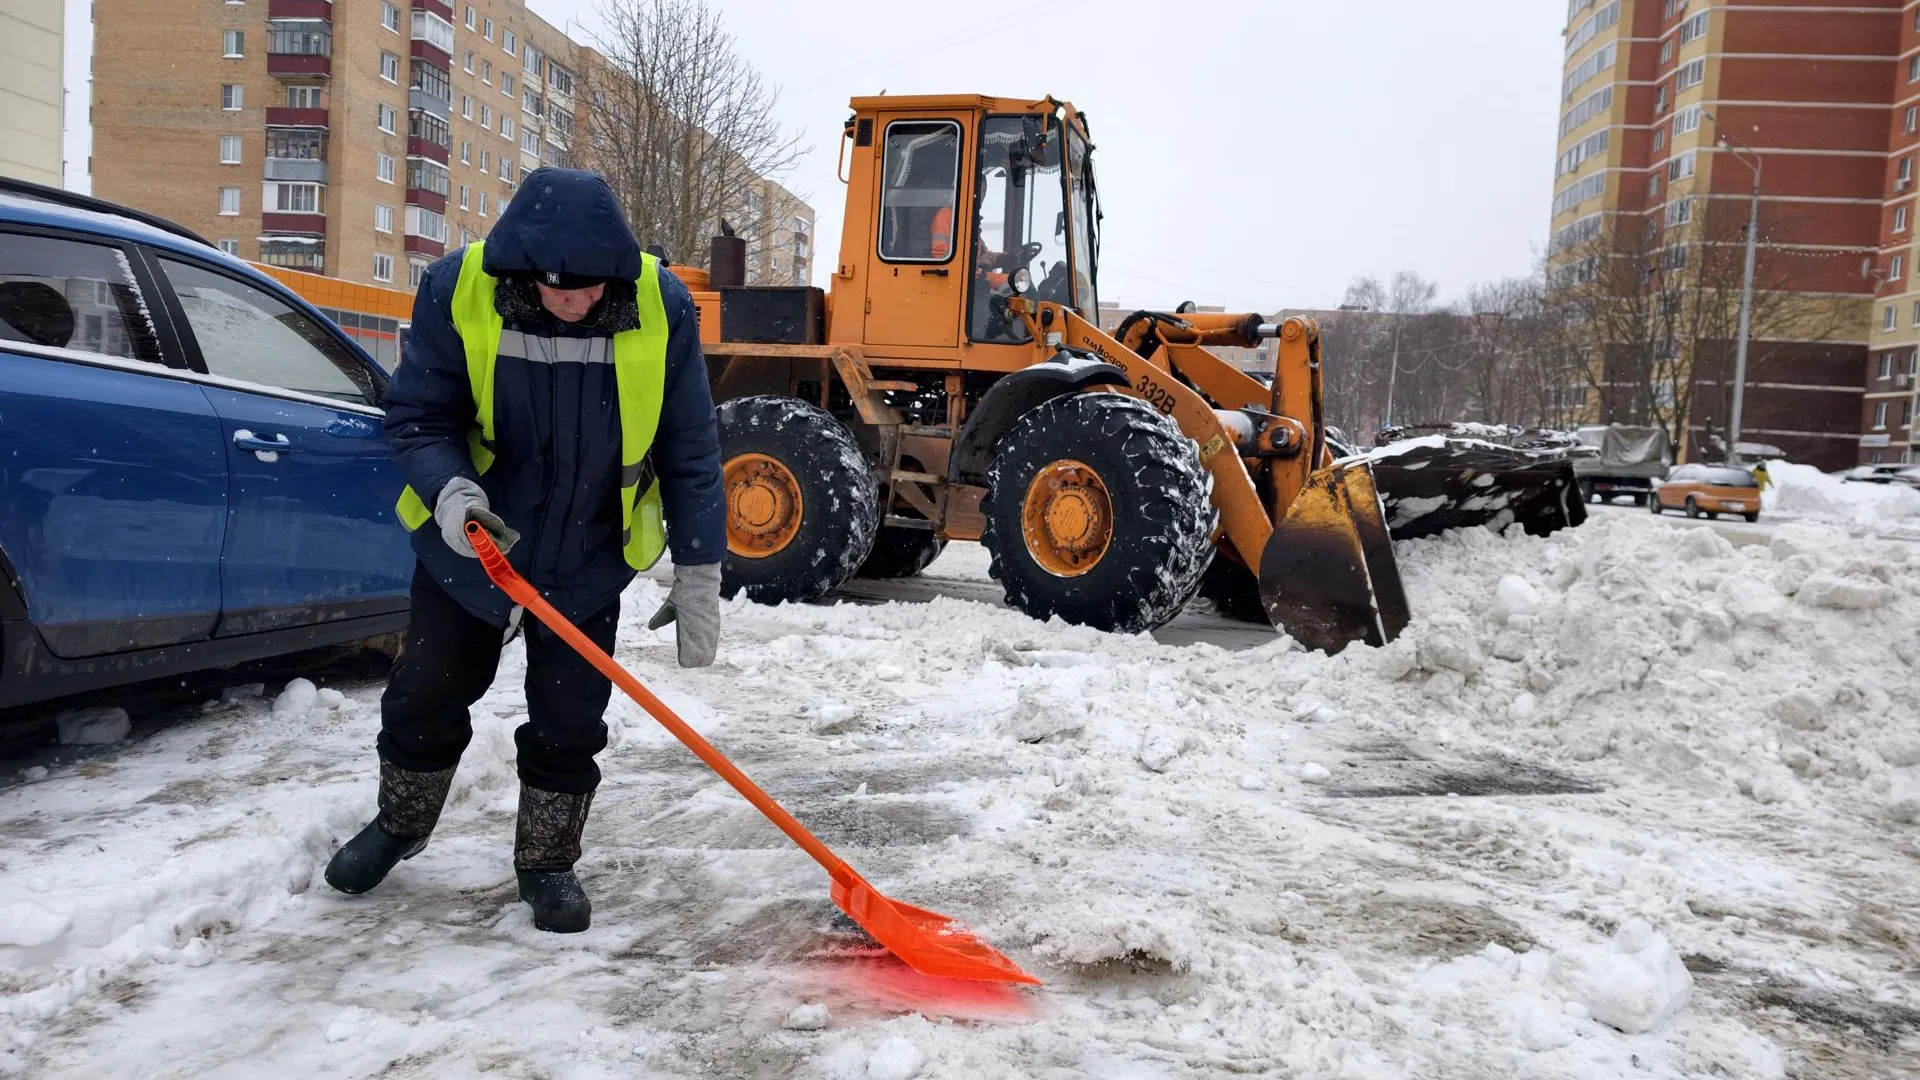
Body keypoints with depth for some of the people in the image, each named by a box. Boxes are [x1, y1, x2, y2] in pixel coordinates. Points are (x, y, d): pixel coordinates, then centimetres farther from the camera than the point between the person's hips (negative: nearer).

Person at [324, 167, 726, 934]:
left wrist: (698, 574, -13)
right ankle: (398, 825, 41)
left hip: (589, 561, 0)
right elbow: (416, 417, -11)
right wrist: (449, 490, -33)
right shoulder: (458, 291, -20)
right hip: (466, 545, 1)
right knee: (425, 697, 13)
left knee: (569, 721, 4)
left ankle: (547, 861, 27)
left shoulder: (660, 308, -20)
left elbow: (689, 450, -12)